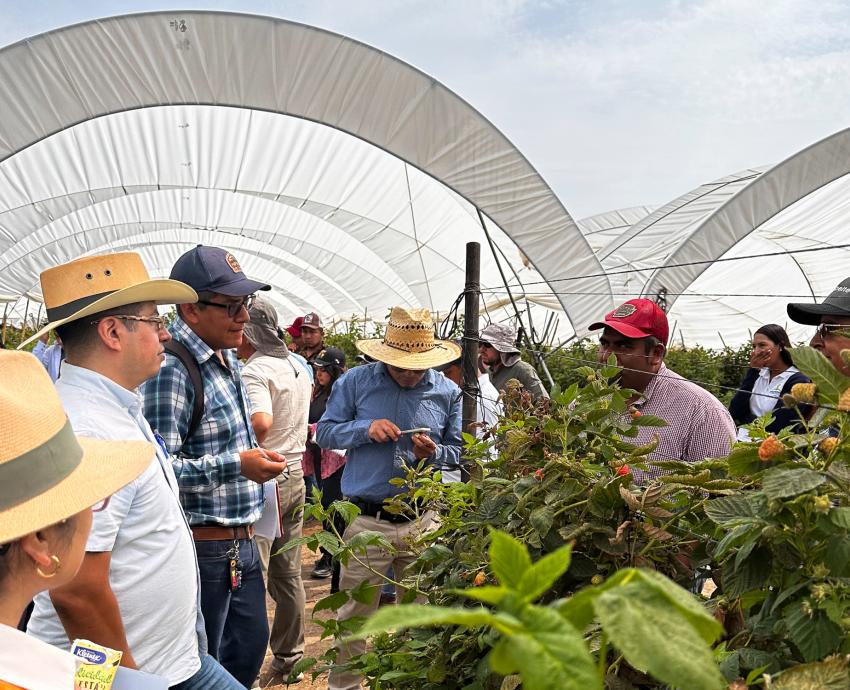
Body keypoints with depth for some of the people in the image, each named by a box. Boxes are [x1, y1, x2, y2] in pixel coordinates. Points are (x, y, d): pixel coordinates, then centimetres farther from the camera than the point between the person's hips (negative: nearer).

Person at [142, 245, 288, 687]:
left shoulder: (227, 360, 10)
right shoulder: (171, 369, -21)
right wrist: (236, 465, -30)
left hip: (242, 541, 9)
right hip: (204, 547, -9)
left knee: (251, 644, 22)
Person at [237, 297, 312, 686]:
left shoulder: (255, 371, -17)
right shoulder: (297, 366, 11)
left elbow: (261, 422, -33)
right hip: (295, 477, 9)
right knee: (288, 575, 16)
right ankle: (289, 658, 27)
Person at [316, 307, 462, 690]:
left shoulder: (447, 392, 2)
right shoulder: (356, 381, -2)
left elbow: (459, 451, 9)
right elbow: (324, 433, 0)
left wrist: (434, 453, -13)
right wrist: (365, 429, -17)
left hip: (423, 523, 2)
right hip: (367, 520, -1)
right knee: (354, 617, 9)